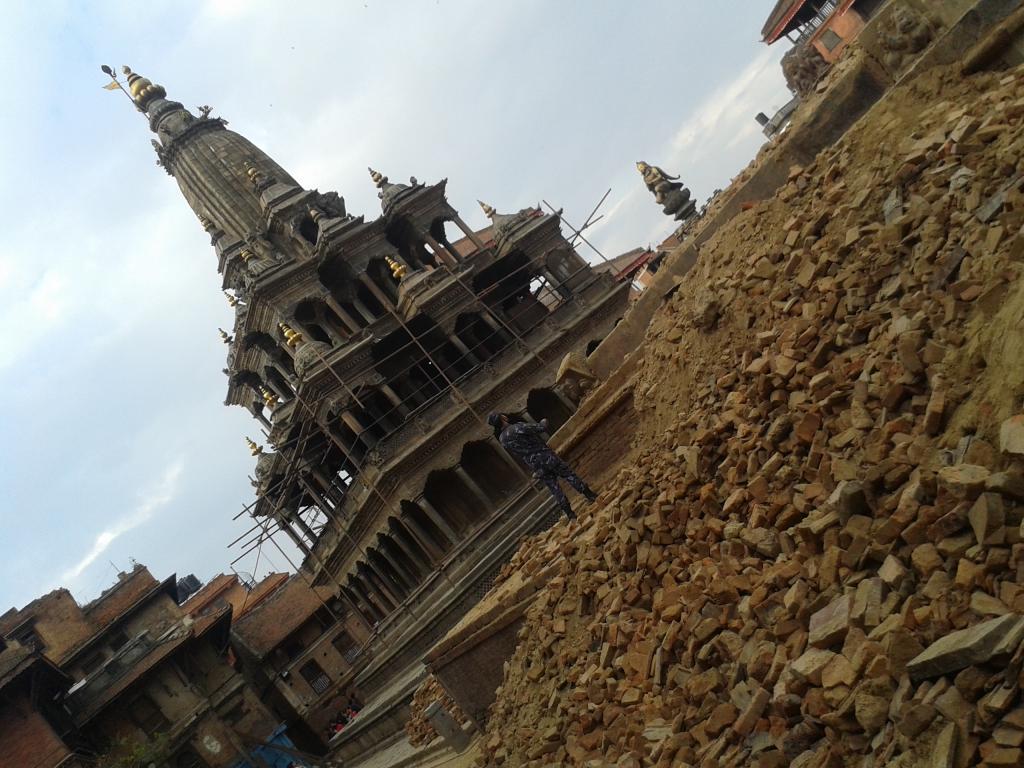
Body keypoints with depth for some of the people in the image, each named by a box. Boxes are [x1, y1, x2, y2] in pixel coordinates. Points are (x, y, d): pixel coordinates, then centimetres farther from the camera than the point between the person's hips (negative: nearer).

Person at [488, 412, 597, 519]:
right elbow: (541, 428, -16)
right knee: (569, 475, 10)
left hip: (535, 465, 6)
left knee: (555, 489, 13)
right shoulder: (517, 427, -20)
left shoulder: (502, 440, 2)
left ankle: (570, 514, 15)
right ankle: (590, 495, 17)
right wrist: (543, 422, 9)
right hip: (545, 457, -6)